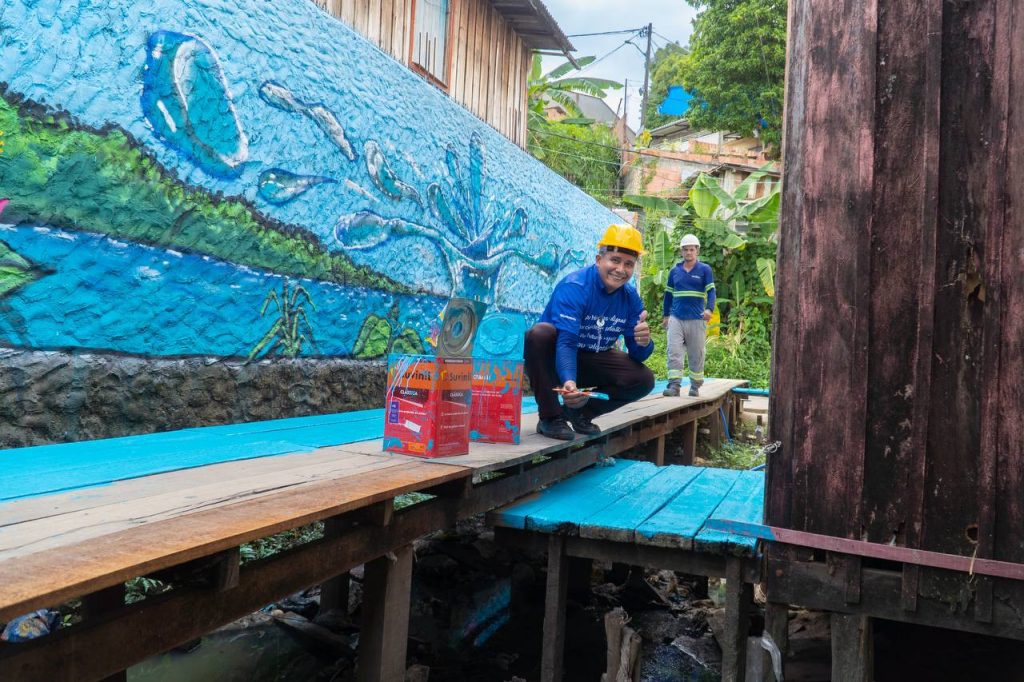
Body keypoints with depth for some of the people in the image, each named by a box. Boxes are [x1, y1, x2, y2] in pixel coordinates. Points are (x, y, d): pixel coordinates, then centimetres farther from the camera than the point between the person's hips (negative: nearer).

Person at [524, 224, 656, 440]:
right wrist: (569, 381, -53)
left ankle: (580, 410, 5)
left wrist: (643, 343, -32)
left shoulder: (630, 297, -6)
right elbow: (566, 342, -35)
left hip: (590, 362, 5)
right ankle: (550, 416, -22)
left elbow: (636, 355, -7)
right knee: (541, 333, -36)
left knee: (644, 380, -14)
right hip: (553, 363, -5)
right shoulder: (573, 287, -24)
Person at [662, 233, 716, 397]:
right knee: (674, 352, -8)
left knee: (696, 355, 5)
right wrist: (665, 315, 17)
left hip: (696, 319, -2)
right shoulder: (674, 271, 11)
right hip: (676, 318, 2)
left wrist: (709, 309, -22)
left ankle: (695, 386, 15)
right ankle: (674, 385, -9)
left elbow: (711, 291, -5)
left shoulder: (705, 269, 2)